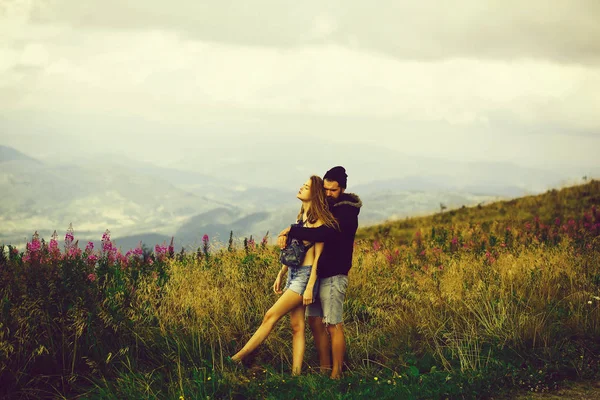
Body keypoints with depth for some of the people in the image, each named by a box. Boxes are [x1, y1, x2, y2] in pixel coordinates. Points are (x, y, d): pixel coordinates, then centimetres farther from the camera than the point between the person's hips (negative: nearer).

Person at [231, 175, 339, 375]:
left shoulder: (318, 220, -11)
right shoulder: (301, 216, 14)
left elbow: (318, 256, -14)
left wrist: (310, 287, -18)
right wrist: (280, 275, 18)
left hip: (306, 275, -9)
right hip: (293, 273, 9)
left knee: (271, 316, -8)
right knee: (297, 326, 5)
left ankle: (237, 358, -5)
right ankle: (296, 374, 4)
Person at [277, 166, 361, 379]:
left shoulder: (346, 213, -15)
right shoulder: (325, 206, 12)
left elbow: (322, 234, -29)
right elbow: (308, 229, 15)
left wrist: (291, 230, -21)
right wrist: (287, 234, -8)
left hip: (333, 276, -8)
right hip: (317, 273, 8)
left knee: (333, 325, -5)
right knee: (315, 322, 11)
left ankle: (336, 374, 1)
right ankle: (324, 368, 21)